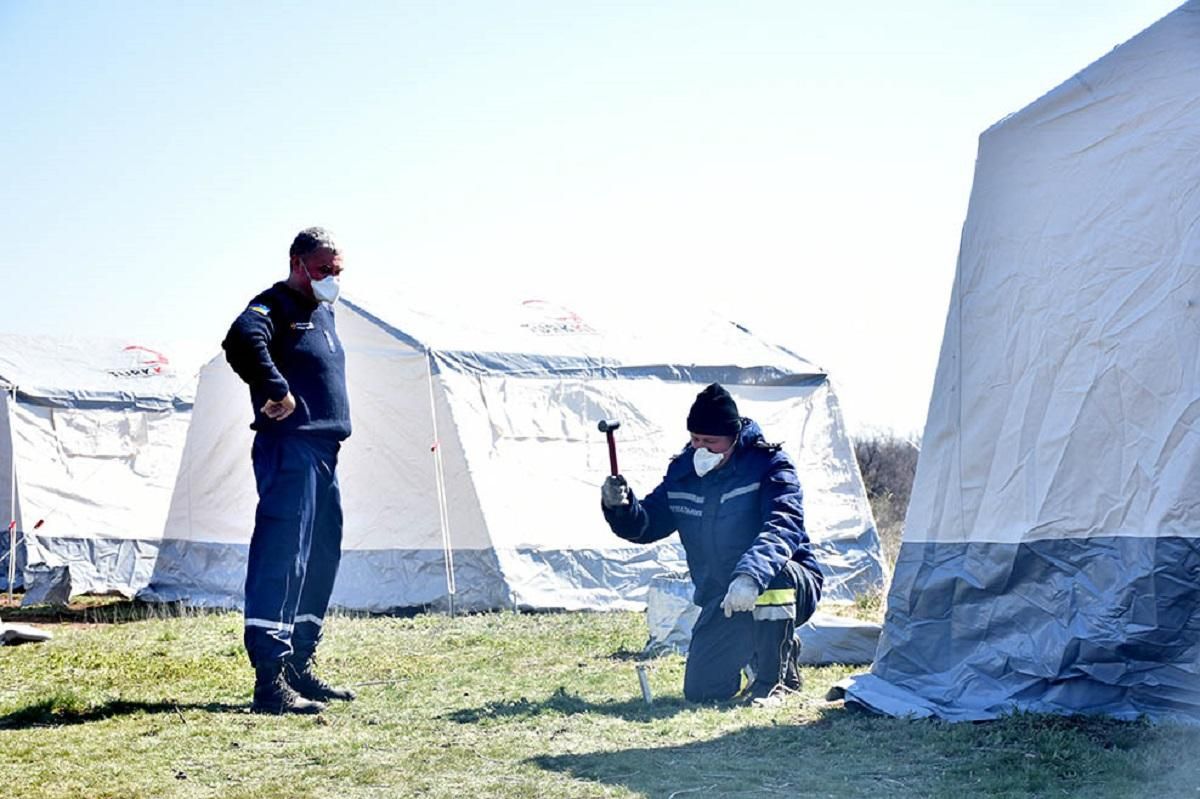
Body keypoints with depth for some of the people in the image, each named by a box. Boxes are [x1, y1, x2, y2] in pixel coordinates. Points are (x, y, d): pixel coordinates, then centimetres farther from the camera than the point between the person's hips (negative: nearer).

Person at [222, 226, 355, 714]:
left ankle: (300, 666, 23)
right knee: (281, 557, -13)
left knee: (322, 558, 14)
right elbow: (243, 341, -31)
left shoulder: (324, 313, 20)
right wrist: (277, 394, -23)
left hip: (323, 451, 10)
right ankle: (270, 681, -16)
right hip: (288, 449, -10)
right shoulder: (276, 305, -9)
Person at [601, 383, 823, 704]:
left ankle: (773, 679, -20)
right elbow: (646, 526, 6)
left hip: (790, 585, -5)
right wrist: (620, 507, -19)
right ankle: (752, 650, 24)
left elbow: (784, 525, -31)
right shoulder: (683, 472, 2)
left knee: (773, 573, -41)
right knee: (700, 690, -8)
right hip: (721, 599, 5)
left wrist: (752, 575, -49)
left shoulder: (768, 464, -15)